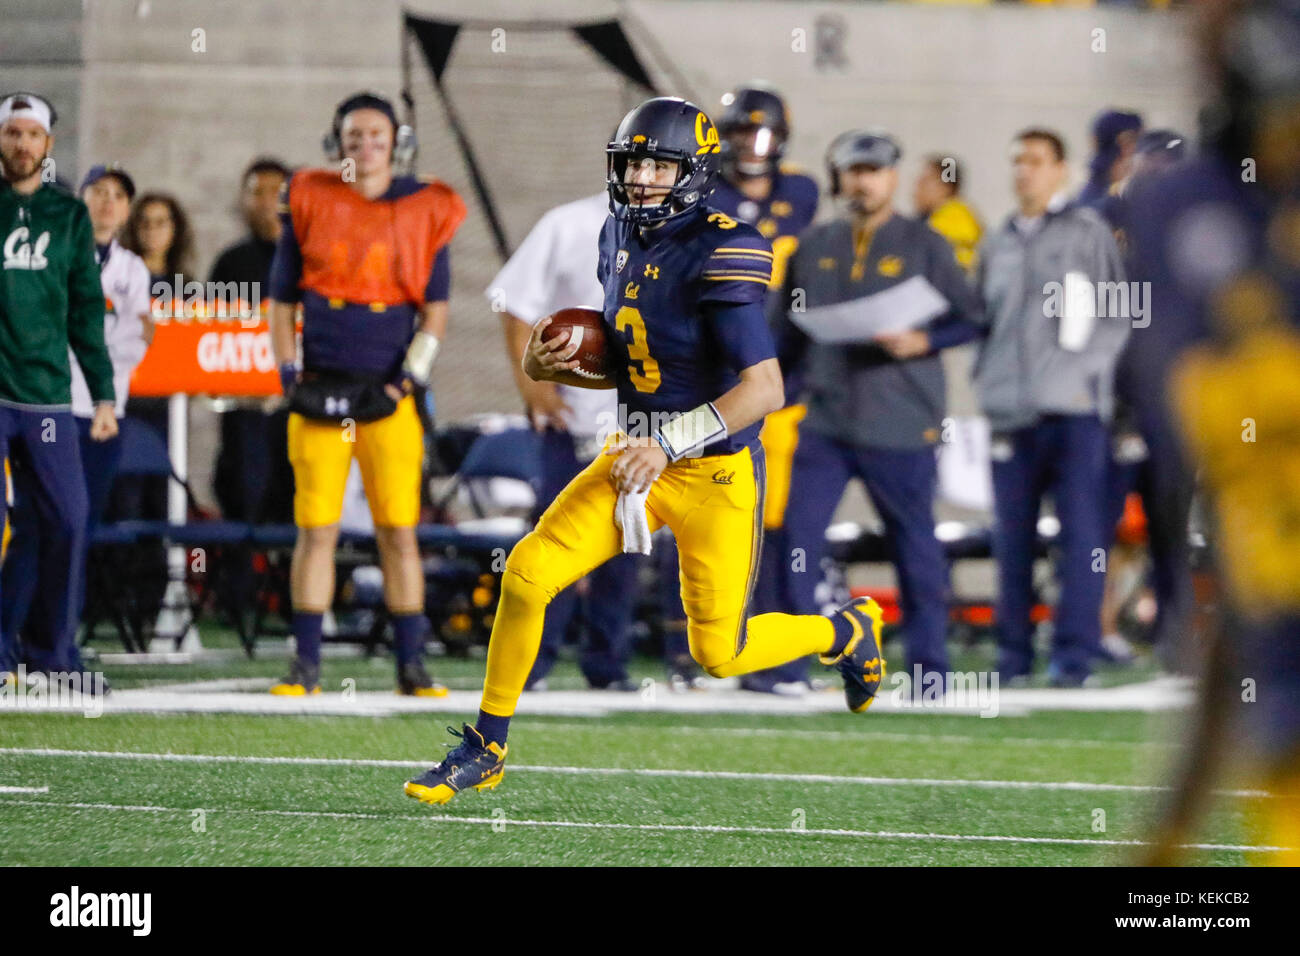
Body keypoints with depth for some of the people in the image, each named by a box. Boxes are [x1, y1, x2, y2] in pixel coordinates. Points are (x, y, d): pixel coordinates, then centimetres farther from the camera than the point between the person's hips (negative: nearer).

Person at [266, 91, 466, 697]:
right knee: (316, 529, -1)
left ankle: (411, 667, 5)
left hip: (388, 395, 0)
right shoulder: (309, 204, 6)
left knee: (399, 532, -2)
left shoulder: (426, 212, 6)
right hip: (320, 392, 0)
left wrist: (408, 380, -3)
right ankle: (306, 664, 5)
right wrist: (291, 375, 1)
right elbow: (281, 303, 12)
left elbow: (434, 312, 8)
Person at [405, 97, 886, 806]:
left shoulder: (719, 254, -20)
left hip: (715, 472, -6)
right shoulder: (620, 237, 5)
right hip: (639, 456, 6)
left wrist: (670, 445, -27)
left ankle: (847, 631, 32)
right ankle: (484, 751, 4)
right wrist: (550, 367, -1)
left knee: (718, 655, 2)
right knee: (527, 574, -9)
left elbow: (764, 389, -23)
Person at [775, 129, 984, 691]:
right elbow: (792, 330, 18)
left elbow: (970, 319, 2)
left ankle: (928, 663, 12)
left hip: (902, 426, -3)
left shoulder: (924, 245, 2)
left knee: (915, 546, 3)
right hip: (825, 422, 3)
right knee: (796, 535, -4)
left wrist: (922, 341, -14)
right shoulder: (814, 247, 13)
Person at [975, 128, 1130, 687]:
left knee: (1081, 534, -7)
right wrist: (986, 383, 11)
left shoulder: (1087, 232, 5)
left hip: (1075, 409, -4)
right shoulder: (997, 246, 18)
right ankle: (1013, 655, 11)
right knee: (1012, 538, 4)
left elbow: (1116, 315, 2)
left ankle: (1074, 655, -5)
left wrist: (1088, 372, -7)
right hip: (1010, 410, 4)